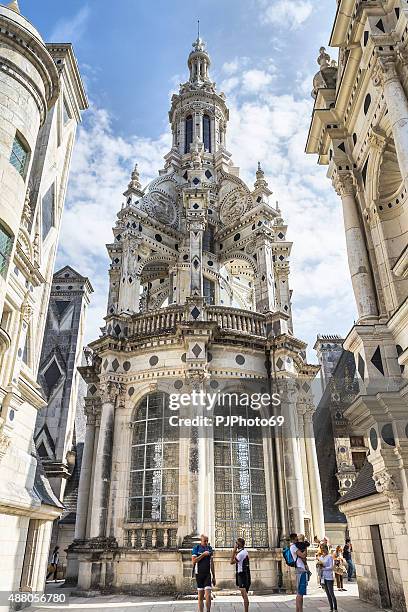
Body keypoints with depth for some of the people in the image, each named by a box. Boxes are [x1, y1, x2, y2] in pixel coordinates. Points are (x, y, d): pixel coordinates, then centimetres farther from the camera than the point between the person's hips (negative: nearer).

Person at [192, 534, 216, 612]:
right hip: (199, 574, -2)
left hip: (208, 574, 2)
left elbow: (212, 564, 12)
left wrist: (213, 576, 11)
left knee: (208, 595, -6)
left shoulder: (210, 548, 7)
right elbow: (194, 561, -11)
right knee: (200, 596, 5)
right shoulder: (196, 548, -3)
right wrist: (203, 554, -18)